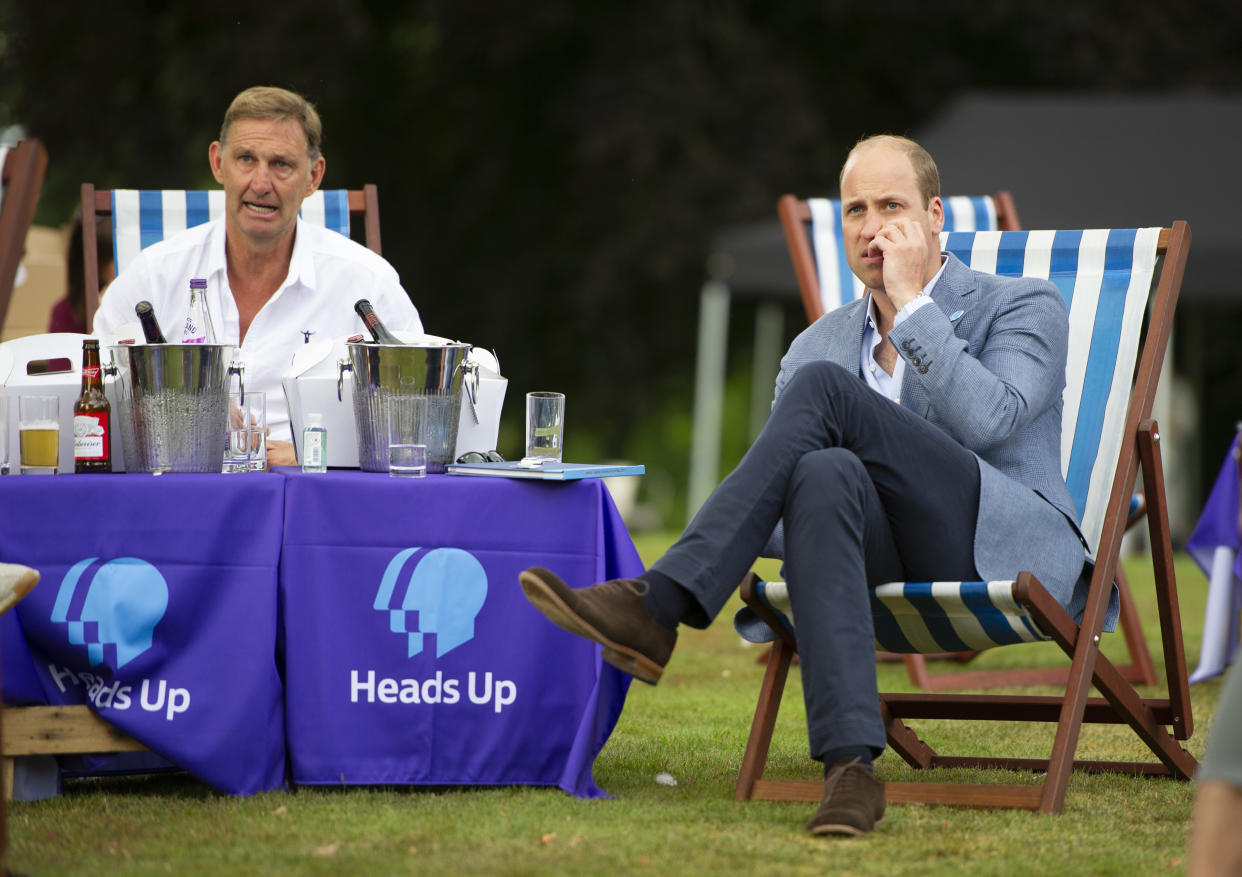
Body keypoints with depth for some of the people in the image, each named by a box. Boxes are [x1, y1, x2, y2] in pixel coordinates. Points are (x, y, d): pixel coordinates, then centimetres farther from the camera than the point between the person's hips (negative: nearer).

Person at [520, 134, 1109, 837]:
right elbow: (779, 491, 16)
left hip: (1010, 548, -4)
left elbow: (989, 420, -13)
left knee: (823, 386, -21)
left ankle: (657, 607, -29)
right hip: (898, 566, 4)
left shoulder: (1024, 307, 8)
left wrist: (913, 305, -8)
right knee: (826, 475, -35)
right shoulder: (819, 346, 22)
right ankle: (851, 766, -46)